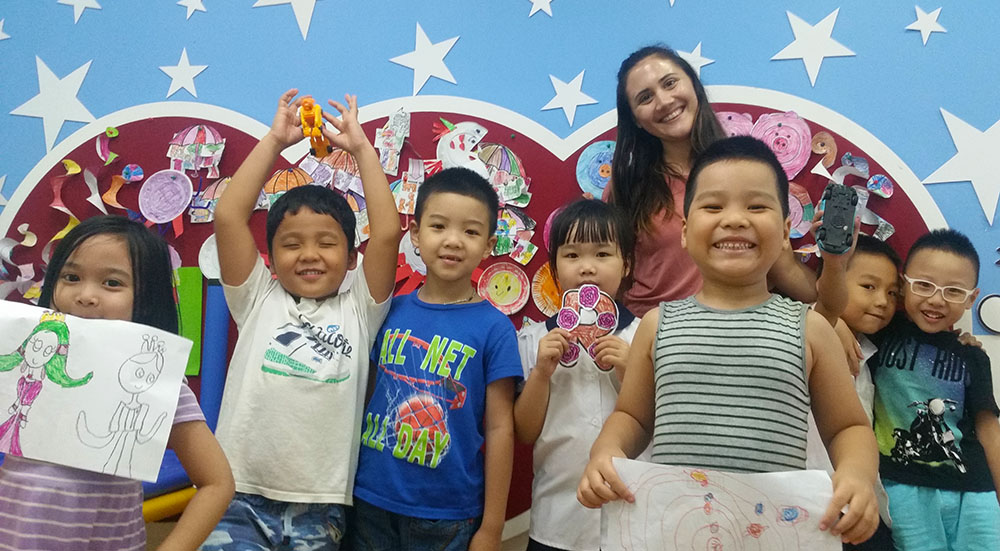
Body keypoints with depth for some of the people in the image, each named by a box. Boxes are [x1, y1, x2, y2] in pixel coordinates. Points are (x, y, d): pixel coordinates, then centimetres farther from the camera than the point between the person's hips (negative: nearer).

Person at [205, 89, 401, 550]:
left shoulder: (358, 311, 6)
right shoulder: (259, 301, 7)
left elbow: (387, 234, -5)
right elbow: (228, 216, -2)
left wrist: (361, 147, 1)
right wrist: (274, 140, 2)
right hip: (241, 497, 0)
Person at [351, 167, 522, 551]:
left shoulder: (494, 328, -9)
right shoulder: (391, 311, -1)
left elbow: (499, 428, -7)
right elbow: (363, 397, 8)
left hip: (449, 518, -2)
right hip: (370, 505, 3)